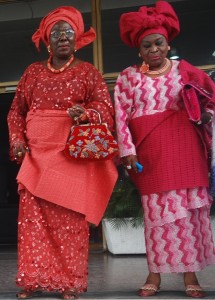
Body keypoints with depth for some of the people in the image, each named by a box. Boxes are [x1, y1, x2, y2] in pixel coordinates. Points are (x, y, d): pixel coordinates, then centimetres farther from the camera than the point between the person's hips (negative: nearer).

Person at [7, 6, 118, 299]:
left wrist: (85, 112, -23)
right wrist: (17, 139, 1)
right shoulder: (33, 71, 15)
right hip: (36, 154, 3)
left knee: (71, 216, -4)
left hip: (73, 154, -2)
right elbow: (16, 110, 16)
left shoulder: (88, 71, 7)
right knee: (32, 213, -4)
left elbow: (106, 107, -2)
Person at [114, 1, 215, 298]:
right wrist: (127, 149, -8)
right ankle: (155, 273, 8)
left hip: (183, 143, 1)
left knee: (190, 205, -1)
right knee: (156, 207, 0)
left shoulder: (184, 69, 9)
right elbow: (121, 115, 0)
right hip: (150, 148, -1)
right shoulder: (128, 76, 7)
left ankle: (190, 273, 6)